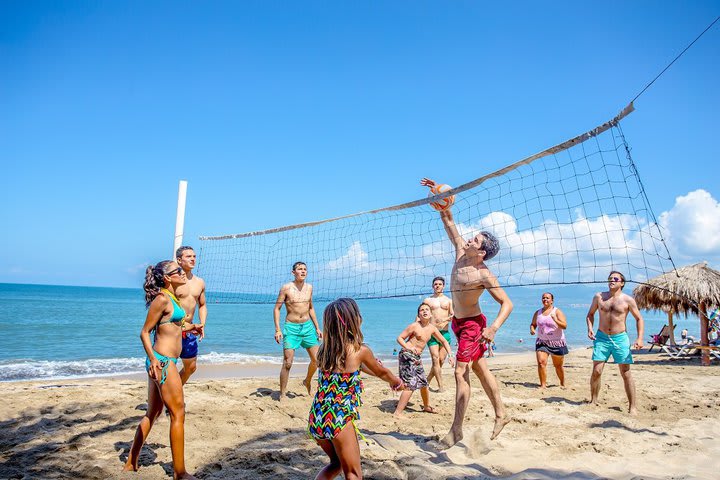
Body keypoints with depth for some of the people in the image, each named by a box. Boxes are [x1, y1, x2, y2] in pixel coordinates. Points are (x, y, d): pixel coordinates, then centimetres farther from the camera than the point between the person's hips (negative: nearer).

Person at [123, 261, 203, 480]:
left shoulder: (171, 298, 12)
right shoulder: (162, 299, -15)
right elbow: (144, 332, -15)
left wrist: (189, 327, 27)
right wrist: (153, 360, -25)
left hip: (162, 361, 10)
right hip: (163, 362, -10)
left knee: (152, 413, 19)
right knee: (178, 414, -3)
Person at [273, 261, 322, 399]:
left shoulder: (309, 287, 7)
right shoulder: (286, 288, -8)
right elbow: (276, 308, -5)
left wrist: (317, 328, 16)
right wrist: (277, 330, -14)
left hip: (308, 326, 5)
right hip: (291, 327, -5)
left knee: (317, 359, 5)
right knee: (287, 363, -6)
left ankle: (307, 381, 33)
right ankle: (282, 394, 7)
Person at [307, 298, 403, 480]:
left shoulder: (324, 348, 6)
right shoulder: (361, 350, -9)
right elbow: (381, 372, 12)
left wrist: (387, 378, 36)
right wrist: (396, 382, 33)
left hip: (316, 418, 6)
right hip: (339, 419, -6)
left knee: (336, 463, 27)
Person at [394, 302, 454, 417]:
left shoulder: (432, 328, 6)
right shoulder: (414, 326, -12)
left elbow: (444, 341, 18)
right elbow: (400, 338, -10)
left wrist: (450, 355, 8)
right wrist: (409, 348, -26)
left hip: (417, 358, 7)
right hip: (407, 355, -7)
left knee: (423, 383, 19)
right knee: (411, 385, -15)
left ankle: (426, 406, 44)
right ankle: (398, 412, -9)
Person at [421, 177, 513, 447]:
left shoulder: (484, 275, -25)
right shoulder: (461, 251, -5)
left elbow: (507, 303, -24)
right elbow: (448, 220, 1)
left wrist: (494, 328, -37)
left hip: (472, 325, -8)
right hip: (459, 322, 8)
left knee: (461, 372, -9)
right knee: (480, 369, 15)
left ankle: (457, 429, -1)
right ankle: (501, 414, 28)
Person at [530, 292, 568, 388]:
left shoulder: (557, 312, -6)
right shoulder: (538, 313, 6)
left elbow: (564, 326, -15)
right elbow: (533, 324, 19)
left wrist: (555, 320, -30)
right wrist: (532, 329, -4)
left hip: (557, 342, -2)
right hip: (542, 342, 2)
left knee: (558, 366, 10)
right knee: (541, 362, -16)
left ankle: (562, 384, 33)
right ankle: (543, 384, -11)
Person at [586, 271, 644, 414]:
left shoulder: (628, 300, -2)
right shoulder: (599, 297, 3)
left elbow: (639, 319, 4)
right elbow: (590, 314, 15)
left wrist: (640, 338, -8)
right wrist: (590, 328, -3)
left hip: (620, 338, -1)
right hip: (601, 338, 2)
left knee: (626, 374, 1)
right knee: (596, 371, -1)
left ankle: (632, 407, 9)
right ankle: (593, 401, 14)